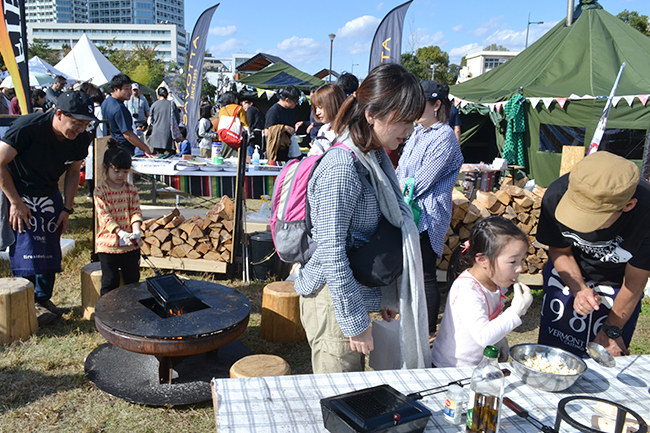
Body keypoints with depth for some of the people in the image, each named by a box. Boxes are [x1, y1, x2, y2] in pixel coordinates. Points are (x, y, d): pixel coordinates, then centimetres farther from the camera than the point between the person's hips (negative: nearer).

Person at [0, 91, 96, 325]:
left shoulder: (81, 139, -11)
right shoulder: (27, 127, -28)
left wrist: (67, 209, 0)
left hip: (50, 197, 5)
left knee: (50, 251, 5)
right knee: (25, 249, -9)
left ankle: (43, 300, 20)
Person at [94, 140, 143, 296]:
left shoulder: (131, 190, 5)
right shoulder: (100, 191, -7)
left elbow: (136, 211, -1)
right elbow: (104, 215, -14)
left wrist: (136, 230, -21)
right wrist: (120, 232, -27)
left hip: (130, 245, 4)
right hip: (108, 244, -3)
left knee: (133, 280, 14)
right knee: (110, 283, 3)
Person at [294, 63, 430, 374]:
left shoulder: (375, 158, 6)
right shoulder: (341, 169, -23)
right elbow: (331, 254, -23)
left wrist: (380, 297, 18)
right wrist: (356, 322, -17)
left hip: (356, 293, 9)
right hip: (334, 302, -9)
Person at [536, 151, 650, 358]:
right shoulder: (557, 196, -30)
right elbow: (560, 251, -7)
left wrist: (612, 331, -5)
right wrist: (579, 290, -24)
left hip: (616, 286, -1)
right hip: (569, 276, 2)